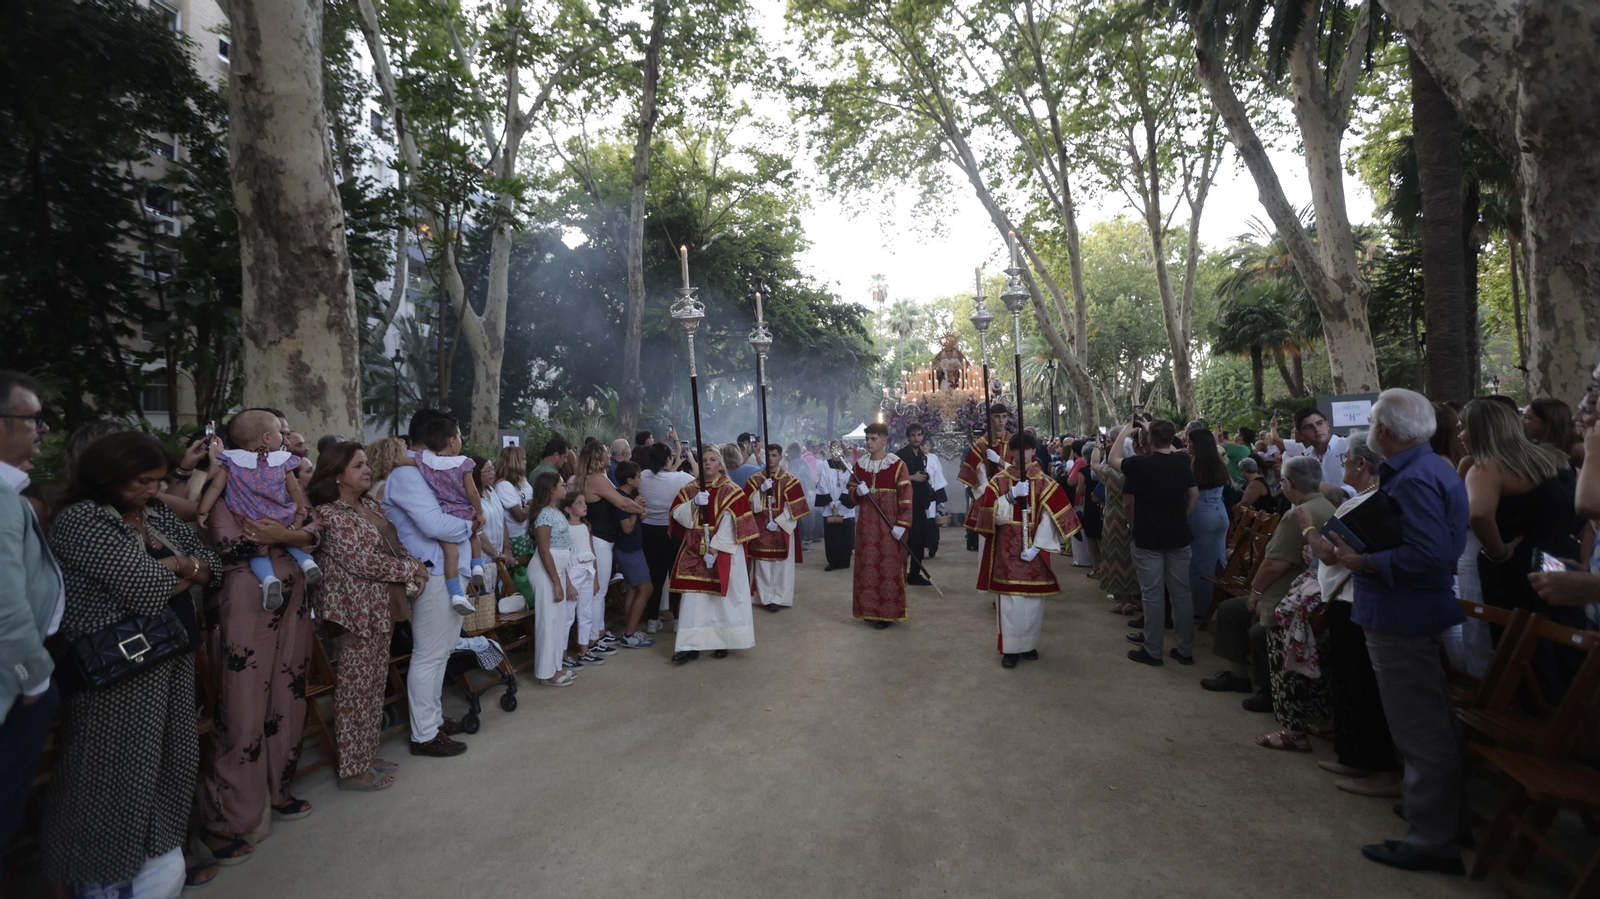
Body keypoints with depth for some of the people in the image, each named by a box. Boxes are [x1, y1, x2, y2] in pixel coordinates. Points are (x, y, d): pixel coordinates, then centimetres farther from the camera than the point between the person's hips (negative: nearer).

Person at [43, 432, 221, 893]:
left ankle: (156, 850, 28)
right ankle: (106, 872, 18)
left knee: (167, 758, 13)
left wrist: (170, 578, -9)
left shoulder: (157, 515, 11)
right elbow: (139, 582, -23)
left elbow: (210, 561, 10)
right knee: (119, 767, 2)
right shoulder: (80, 519, -13)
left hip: (171, 657, 7)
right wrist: (179, 567, -4)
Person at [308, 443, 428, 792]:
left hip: (381, 608, 8)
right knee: (355, 689, 1)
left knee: (376, 684, 14)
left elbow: (394, 545, 16)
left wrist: (414, 568, -4)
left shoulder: (371, 506, 13)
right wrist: (410, 570, -12)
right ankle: (352, 768, 13)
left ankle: (367, 754, 27)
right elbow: (361, 561, -20)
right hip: (356, 610, -8)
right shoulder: (329, 514, -13)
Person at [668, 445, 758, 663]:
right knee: (693, 599, 1)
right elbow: (677, 515, -3)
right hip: (694, 553, 3)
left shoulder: (730, 491, -5)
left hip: (723, 554, -3)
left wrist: (714, 550, -18)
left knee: (723, 597, 4)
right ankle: (691, 646, 4)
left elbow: (730, 524, -13)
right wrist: (694, 503, -21)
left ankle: (722, 642, 18)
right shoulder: (689, 489, 8)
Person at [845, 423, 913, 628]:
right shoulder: (859, 465, 7)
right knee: (867, 567, 8)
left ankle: (888, 612, 8)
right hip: (866, 523, 4)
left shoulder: (898, 465, -7)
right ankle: (870, 610, 19)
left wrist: (901, 525, -16)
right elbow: (849, 493, 13)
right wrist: (858, 492, -11)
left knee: (890, 567, -1)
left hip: (889, 524, -4)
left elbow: (905, 497, -10)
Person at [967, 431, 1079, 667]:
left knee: (1033, 598, 6)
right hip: (1007, 551, -1)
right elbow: (989, 514, -7)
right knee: (1009, 599, -1)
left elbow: (1051, 518, -5)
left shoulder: (1045, 482, 2)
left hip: (1034, 550, 1)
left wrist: (1036, 546, -14)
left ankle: (1029, 644, 21)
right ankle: (1010, 648, 8)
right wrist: (1011, 495, -20)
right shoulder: (999, 480, 2)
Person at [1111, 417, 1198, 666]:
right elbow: (1195, 495, 14)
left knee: (1153, 595, 2)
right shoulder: (1182, 462, 0)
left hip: (1148, 538, -4)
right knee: (1181, 593, 10)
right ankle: (1184, 649, 20)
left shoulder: (1139, 464, -15)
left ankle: (1152, 651, 11)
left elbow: (1113, 459, 5)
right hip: (1178, 536, 4)